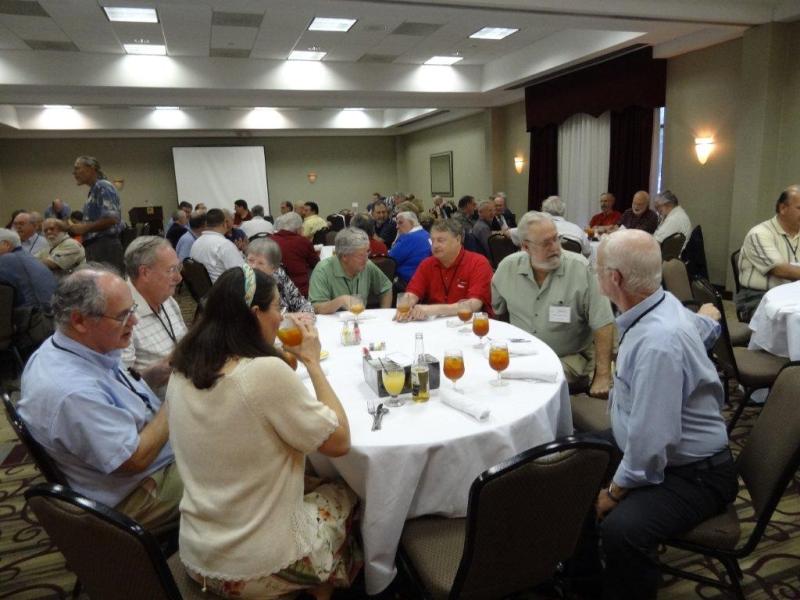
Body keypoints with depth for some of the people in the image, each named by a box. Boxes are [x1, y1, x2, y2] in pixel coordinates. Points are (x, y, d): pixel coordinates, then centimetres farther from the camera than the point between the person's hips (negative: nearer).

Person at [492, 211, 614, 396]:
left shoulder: (580, 268, -14)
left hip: (570, 358, -3)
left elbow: (602, 324, -13)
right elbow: (493, 310, 13)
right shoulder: (508, 267, -3)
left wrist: (603, 376, -16)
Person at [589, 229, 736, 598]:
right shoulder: (661, 304, -3)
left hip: (694, 474, -10)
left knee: (621, 530, -34)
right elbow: (706, 325, 20)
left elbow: (651, 442, -32)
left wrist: (616, 491, -16)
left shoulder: (658, 342, -33)